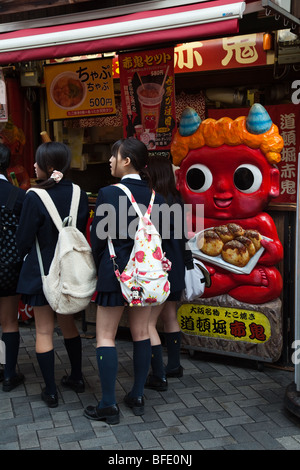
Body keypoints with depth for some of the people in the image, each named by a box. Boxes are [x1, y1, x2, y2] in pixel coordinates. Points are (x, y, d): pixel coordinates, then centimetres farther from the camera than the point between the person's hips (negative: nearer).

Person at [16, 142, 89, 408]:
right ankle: (76, 378, 33)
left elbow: (24, 239, -12)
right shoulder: (79, 195, -5)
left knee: (44, 331, 7)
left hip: (41, 271, -5)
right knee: (68, 324, 22)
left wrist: (28, 255, 9)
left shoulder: (35, 197, -19)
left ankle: (51, 391, 14)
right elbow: (82, 232, 3)